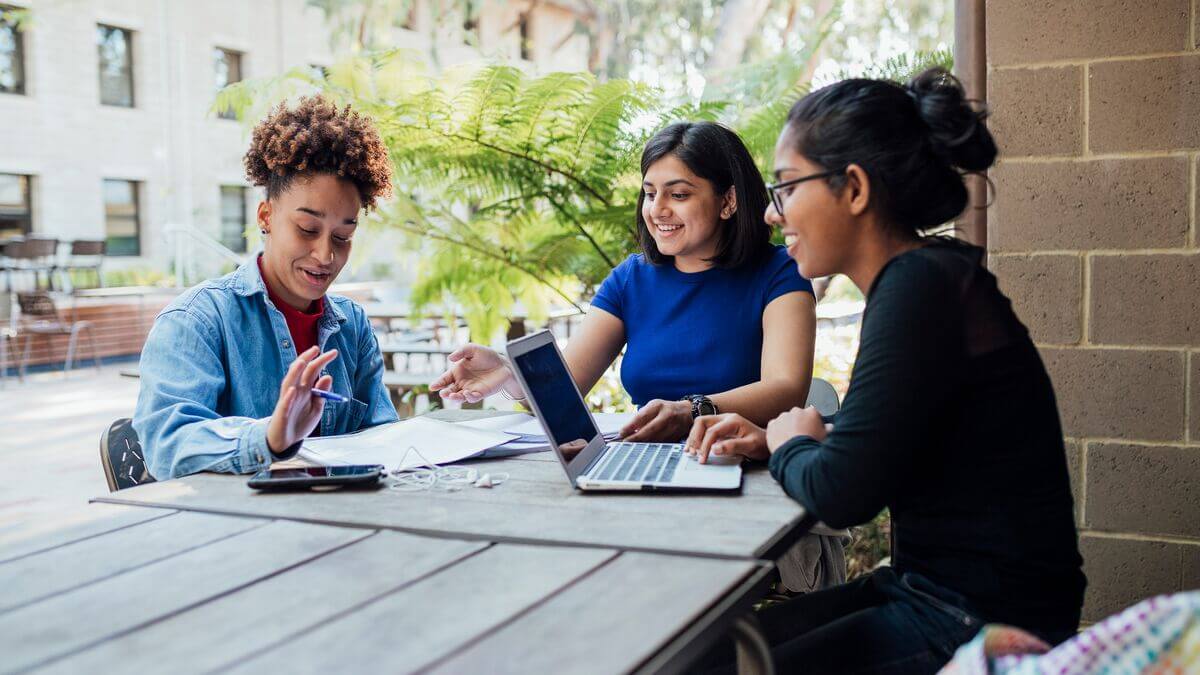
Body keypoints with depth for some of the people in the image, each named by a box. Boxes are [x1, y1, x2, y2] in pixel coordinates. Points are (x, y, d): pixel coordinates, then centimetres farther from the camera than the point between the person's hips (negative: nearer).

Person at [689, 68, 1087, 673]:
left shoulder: (922, 285, -21)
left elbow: (841, 493, -24)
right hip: (933, 590, 9)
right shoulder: (920, 275, 9)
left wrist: (791, 446, -2)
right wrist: (772, 439, 5)